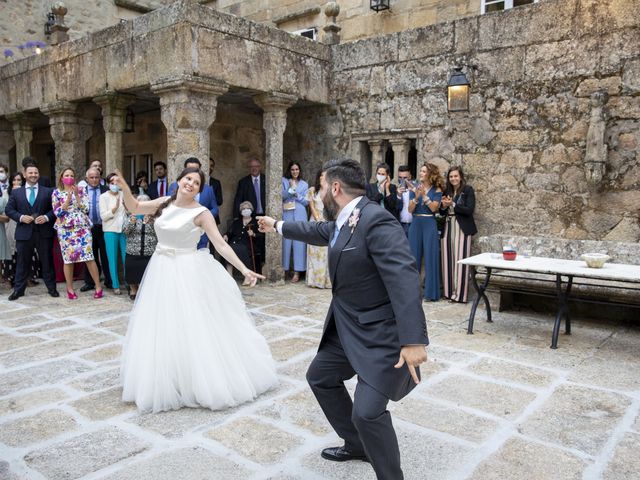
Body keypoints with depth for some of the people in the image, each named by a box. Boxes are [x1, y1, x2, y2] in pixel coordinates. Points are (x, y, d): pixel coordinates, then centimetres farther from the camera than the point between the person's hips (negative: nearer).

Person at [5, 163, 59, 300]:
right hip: (24, 233, 1)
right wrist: (21, 217, -11)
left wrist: (47, 217, -14)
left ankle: (51, 288, 15)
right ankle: (18, 289, 15)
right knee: (22, 262, 7)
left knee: (47, 261, 7)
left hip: (44, 232, -1)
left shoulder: (48, 191, 6)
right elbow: (9, 210, 6)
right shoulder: (16, 192, 9)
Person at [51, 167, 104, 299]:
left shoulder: (81, 190, 8)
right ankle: (70, 289, 13)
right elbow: (57, 212, -3)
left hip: (82, 227, 0)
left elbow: (85, 208, 0)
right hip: (65, 229, 0)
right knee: (68, 258, 1)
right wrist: (69, 197, -10)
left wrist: (76, 195, -8)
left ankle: (98, 286, 0)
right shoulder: (56, 193, 6)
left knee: (88, 256, -6)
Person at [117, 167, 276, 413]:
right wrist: (124, 187, 0)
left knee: (193, 328, -2)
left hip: (188, 272, -5)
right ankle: (164, 383, 30)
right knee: (162, 329, 13)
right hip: (162, 271, 5)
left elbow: (221, 245, -14)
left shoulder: (201, 213, -10)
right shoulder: (165, 203, 5)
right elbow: (134, 208, 17)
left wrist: (244, 269, -23)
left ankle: (200, 383, 15)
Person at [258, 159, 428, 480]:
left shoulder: (376, 221, -25)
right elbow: (316, 231, 28)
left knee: (367, 411, -16)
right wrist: (277, 226, 41)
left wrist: (413, 340, -38)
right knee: (320, 376, 22)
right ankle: (357, 445, 39)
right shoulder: (341, 222, 5)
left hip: (381, 332, -10)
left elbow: (404, 279, -32)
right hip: (348, 327, 10)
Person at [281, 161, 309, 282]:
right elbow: (282, 195, -3)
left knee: (299, 242, -4)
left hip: (300, 215, 1)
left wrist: (297, 195, -5)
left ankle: (297, 272, -2)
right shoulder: (284, 181, 10)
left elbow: (306, 201, 9)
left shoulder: (304, 184, 14)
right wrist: (291, 189, -16)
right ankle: (283, 269, 7)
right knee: (286, 241, -3)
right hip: (286, 215, -1)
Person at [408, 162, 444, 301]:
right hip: (415, 224, 3)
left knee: (430, 257, -1)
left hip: (430, 224, -3)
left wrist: (424, 195, -17)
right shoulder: (415, 188, 7)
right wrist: (416, 197, -15)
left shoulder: (436, 190, 1)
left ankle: (431, 292, 6)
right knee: (414, 257, 6)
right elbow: (410, 209, 0)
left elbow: (434, 208, -11)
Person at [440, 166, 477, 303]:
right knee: (448, 260, 5)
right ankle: (448, 291, 13)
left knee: (460, 260, -4)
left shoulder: (468, 190, -3)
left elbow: (469, 210, -12)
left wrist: (453, 204, -15)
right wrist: (444, 206, -7)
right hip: (448, 228, 5)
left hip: (462, 229, -5)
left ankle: (460, 293, 1)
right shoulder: (446, 191, 12)